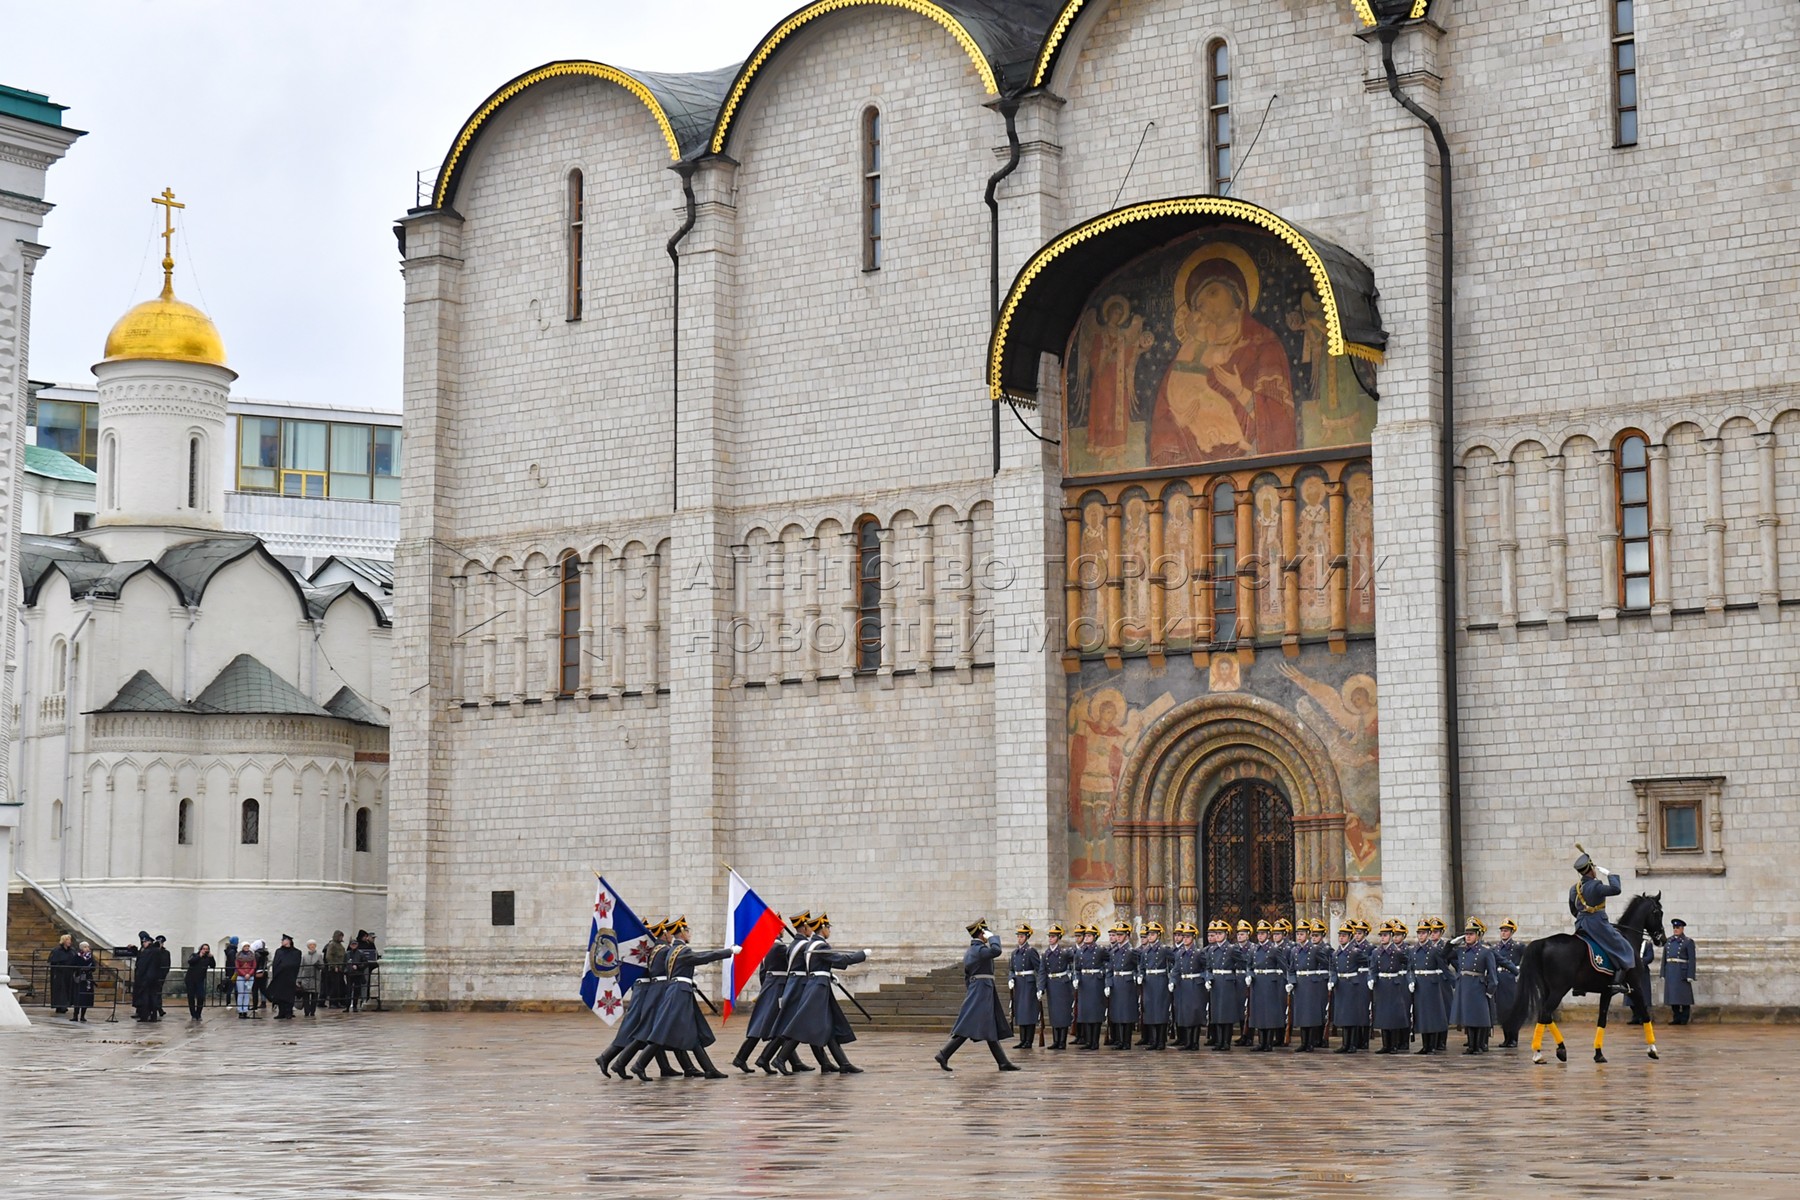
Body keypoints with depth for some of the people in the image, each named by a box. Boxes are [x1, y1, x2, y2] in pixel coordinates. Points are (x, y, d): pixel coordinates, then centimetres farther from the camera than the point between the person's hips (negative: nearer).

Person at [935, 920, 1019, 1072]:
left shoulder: (968, 952, 17)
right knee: (967, 1027, -11)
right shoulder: (979, 949, -13)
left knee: (992, 1030, 9)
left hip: (974, 990, 10)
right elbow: (996, 951, -32)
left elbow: (967, 977, 20)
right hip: (982, 990, -10)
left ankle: (1003, 1062, 10)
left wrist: (970, 994, 24)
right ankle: (943, 1055, -13)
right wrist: (992, 937, -15)